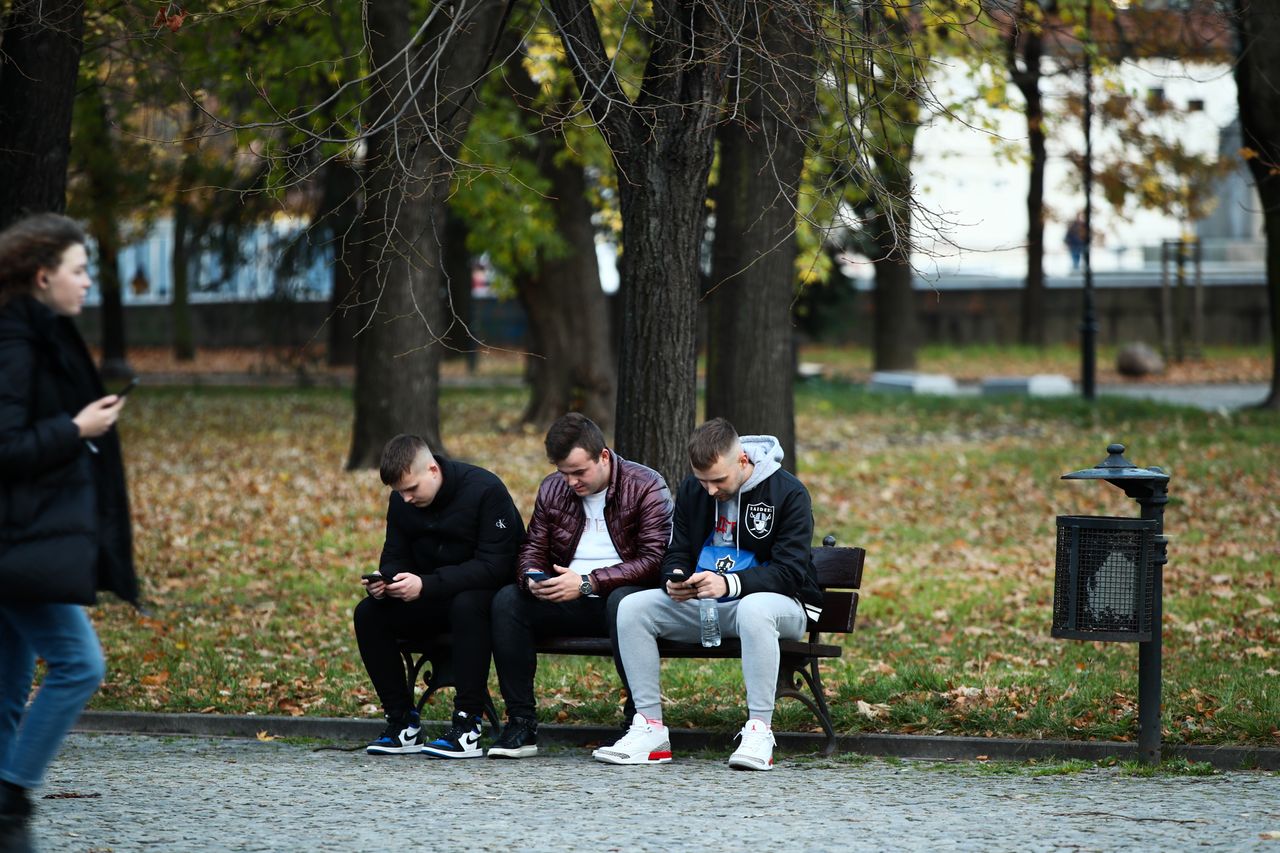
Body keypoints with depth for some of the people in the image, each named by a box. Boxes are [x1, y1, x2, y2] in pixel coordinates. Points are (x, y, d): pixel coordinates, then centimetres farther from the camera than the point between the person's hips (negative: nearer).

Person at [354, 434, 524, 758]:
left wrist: (426, 585, -34)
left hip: (485, 594, -6)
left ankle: (468, 725, -36)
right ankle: (402, 722, -10)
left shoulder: (485, 491, -20)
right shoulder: (401, 501, 1)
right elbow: (395, 558, 6)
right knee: (368, 613, -15)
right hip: (434, 602, 6)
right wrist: (383, 581, -20)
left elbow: (494, 565, -26)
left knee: (466, 606, -39)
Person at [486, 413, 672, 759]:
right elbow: (533, 549, 14)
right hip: (569, 602, 5)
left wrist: (588, 582, -24)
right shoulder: (553, 489, 9)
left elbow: (654, 560, -17)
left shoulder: (646, 487, -8)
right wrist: (532, 578, -13)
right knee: (507, 599, -17)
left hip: (624, 595, -5)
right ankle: (521, 723, -18)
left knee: (623, 601, -40)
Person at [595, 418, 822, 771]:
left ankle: (759, 730, -36)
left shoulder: (788, 492, -13)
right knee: (633, 608, -16)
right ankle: (650, 728, -16)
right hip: (704, 607, 5)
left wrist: (729, 584, -34)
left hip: (781, 603, -5)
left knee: (754, 609, -42)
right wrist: (675, 580, -17)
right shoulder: (692, 490, 4)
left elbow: (790, 571, -19)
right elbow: (677, 554, 9)